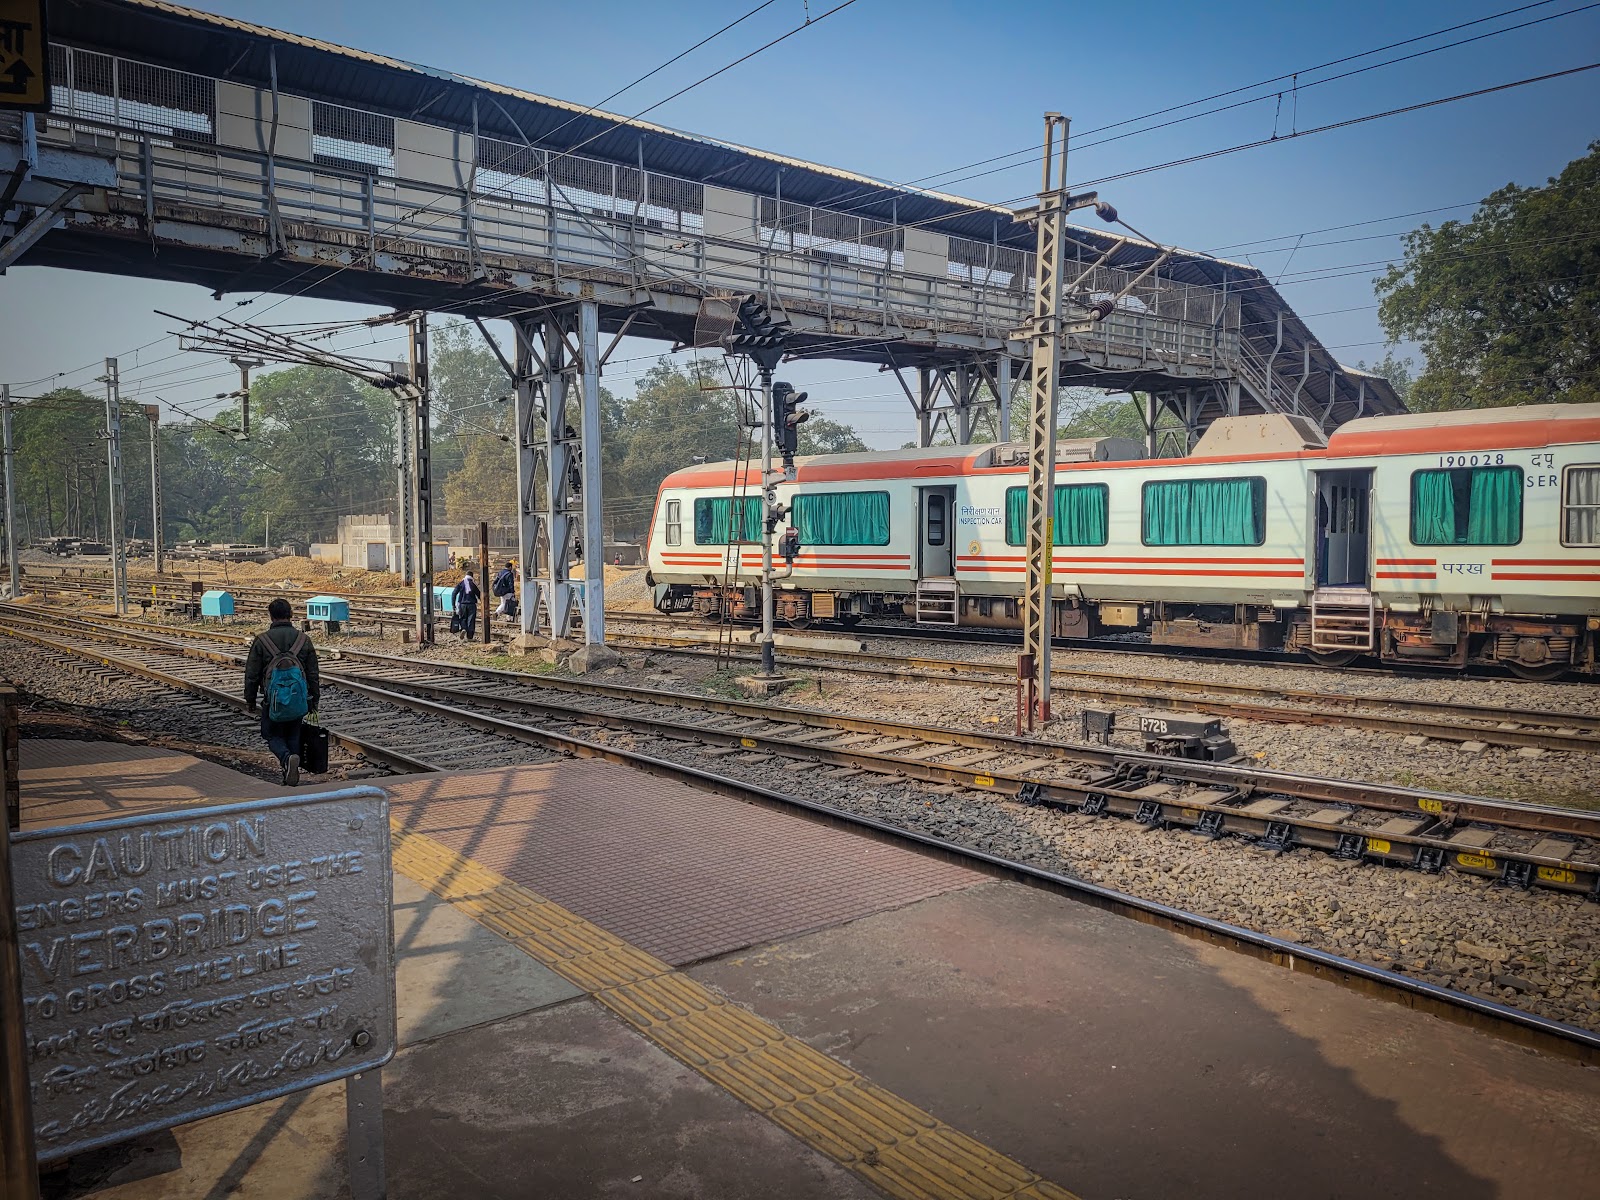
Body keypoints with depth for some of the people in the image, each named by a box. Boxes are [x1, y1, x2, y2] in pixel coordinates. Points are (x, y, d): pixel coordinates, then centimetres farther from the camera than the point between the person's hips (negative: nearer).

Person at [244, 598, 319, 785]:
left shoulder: (261, 640, -4)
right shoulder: (304, 639, 2)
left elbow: (251, 675, -1)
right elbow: (313, 674, 6)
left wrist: (250, 701, 9)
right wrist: (314, 700, 15)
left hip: (273, 699, -2)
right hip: (298, 699, 2)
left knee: (273, 736, 10)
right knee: (293, 737, 14)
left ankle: (287, 758, -20)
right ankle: (290, 780, 15)